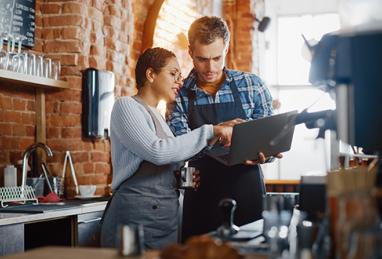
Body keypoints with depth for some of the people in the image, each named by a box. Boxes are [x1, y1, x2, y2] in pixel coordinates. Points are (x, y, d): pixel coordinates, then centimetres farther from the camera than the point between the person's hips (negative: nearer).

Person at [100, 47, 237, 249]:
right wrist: (209, 132, -18)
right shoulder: (126, 106, -6)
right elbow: (157, 151, -21)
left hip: (167, 218, 8)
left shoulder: (156, 116, 20)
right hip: (136, 217, -8)